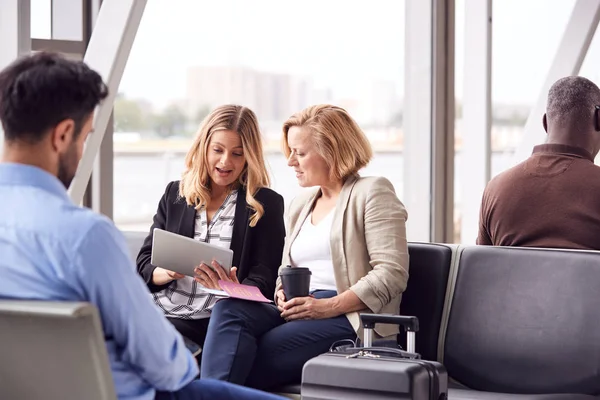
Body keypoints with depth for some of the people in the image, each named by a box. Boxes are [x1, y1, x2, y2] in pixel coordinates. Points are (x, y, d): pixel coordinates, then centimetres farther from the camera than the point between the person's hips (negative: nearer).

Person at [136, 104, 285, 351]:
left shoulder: (266, 204, 7)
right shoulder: (175, 194, 18)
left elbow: (263, 282, 1)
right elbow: (144, 263, 14)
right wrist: (170, 272, -10)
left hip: (216, 321, -4)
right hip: (163, 310, 4)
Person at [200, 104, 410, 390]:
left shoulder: (372, 192, 1)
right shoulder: (300, 204, 25)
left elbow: (392, 273, -10)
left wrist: (329, 306, -17)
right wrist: (283, 294, 2)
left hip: (349, 318, -7)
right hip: (297, 313, 7)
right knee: (228, 310, -27)